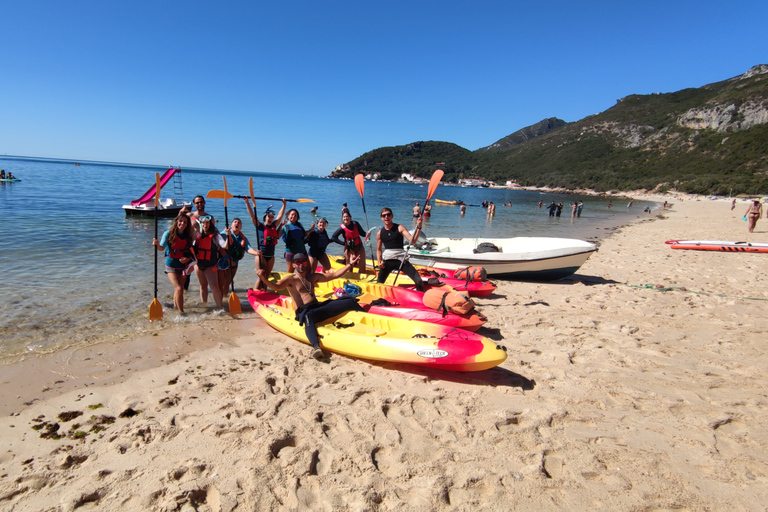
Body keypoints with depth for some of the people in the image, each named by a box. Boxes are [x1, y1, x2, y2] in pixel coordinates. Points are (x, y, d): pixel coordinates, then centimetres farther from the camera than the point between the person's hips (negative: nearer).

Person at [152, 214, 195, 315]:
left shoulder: (188, 236, 4)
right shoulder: (169, 233, -4)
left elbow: (191, 252, 8)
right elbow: (162, 248, -3)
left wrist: (188, 259, -11)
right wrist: (157, 244, -24)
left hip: (183, 266, 4)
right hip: (171, 265, -3)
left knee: (178, 288, 13)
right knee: (179, 288, -15)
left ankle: (176, 306, 36)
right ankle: (181, 312, -8)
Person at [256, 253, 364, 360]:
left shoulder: (313, 277, 23)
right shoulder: (291, 279, 6)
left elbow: (335, 275, 23)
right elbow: (276, 287, -14)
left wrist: (350, 264, 19)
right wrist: (263, 279, -33)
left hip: (319, 307, 6)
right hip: (304, 311, -6)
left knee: (350, 302, -5)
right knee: (309, 316, -45)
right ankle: (316, 347, -66)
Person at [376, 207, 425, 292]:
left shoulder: (400, 228, -1)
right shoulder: (380, 233, 7)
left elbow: (412, 240, -12)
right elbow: (379, 249, 18)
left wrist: (418, 228, -25)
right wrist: (379, 261, 1)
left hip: (401, 259, -2)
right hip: (387, 261, 3)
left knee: (419, 281, -15)